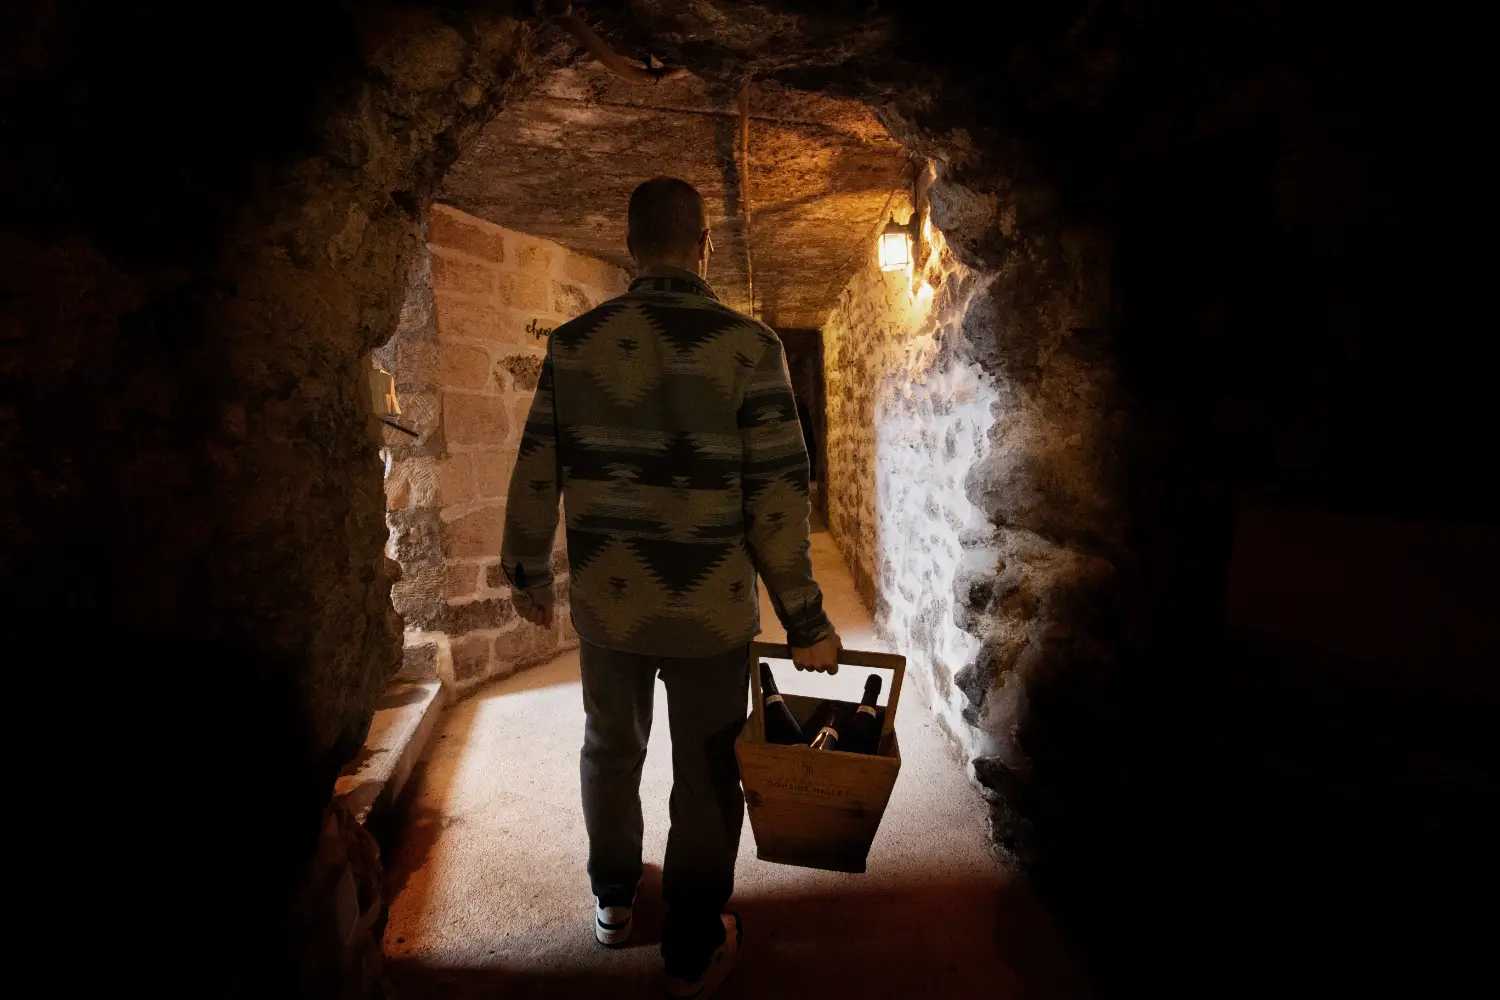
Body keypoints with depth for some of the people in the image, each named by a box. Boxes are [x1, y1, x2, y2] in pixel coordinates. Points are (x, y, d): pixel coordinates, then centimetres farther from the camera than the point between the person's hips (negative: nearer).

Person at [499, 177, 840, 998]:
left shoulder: (574, 341, -2)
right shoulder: (748, 344, -11)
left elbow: (537, 470, 1)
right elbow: (777, 496, -13)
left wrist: (526, 572, 16)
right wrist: (804, 619, -5)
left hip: (608, 599, 3)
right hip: (711, 608, -3)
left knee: (611, 749, 25)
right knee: (706, 773, 14)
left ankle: (613, 901, 45)